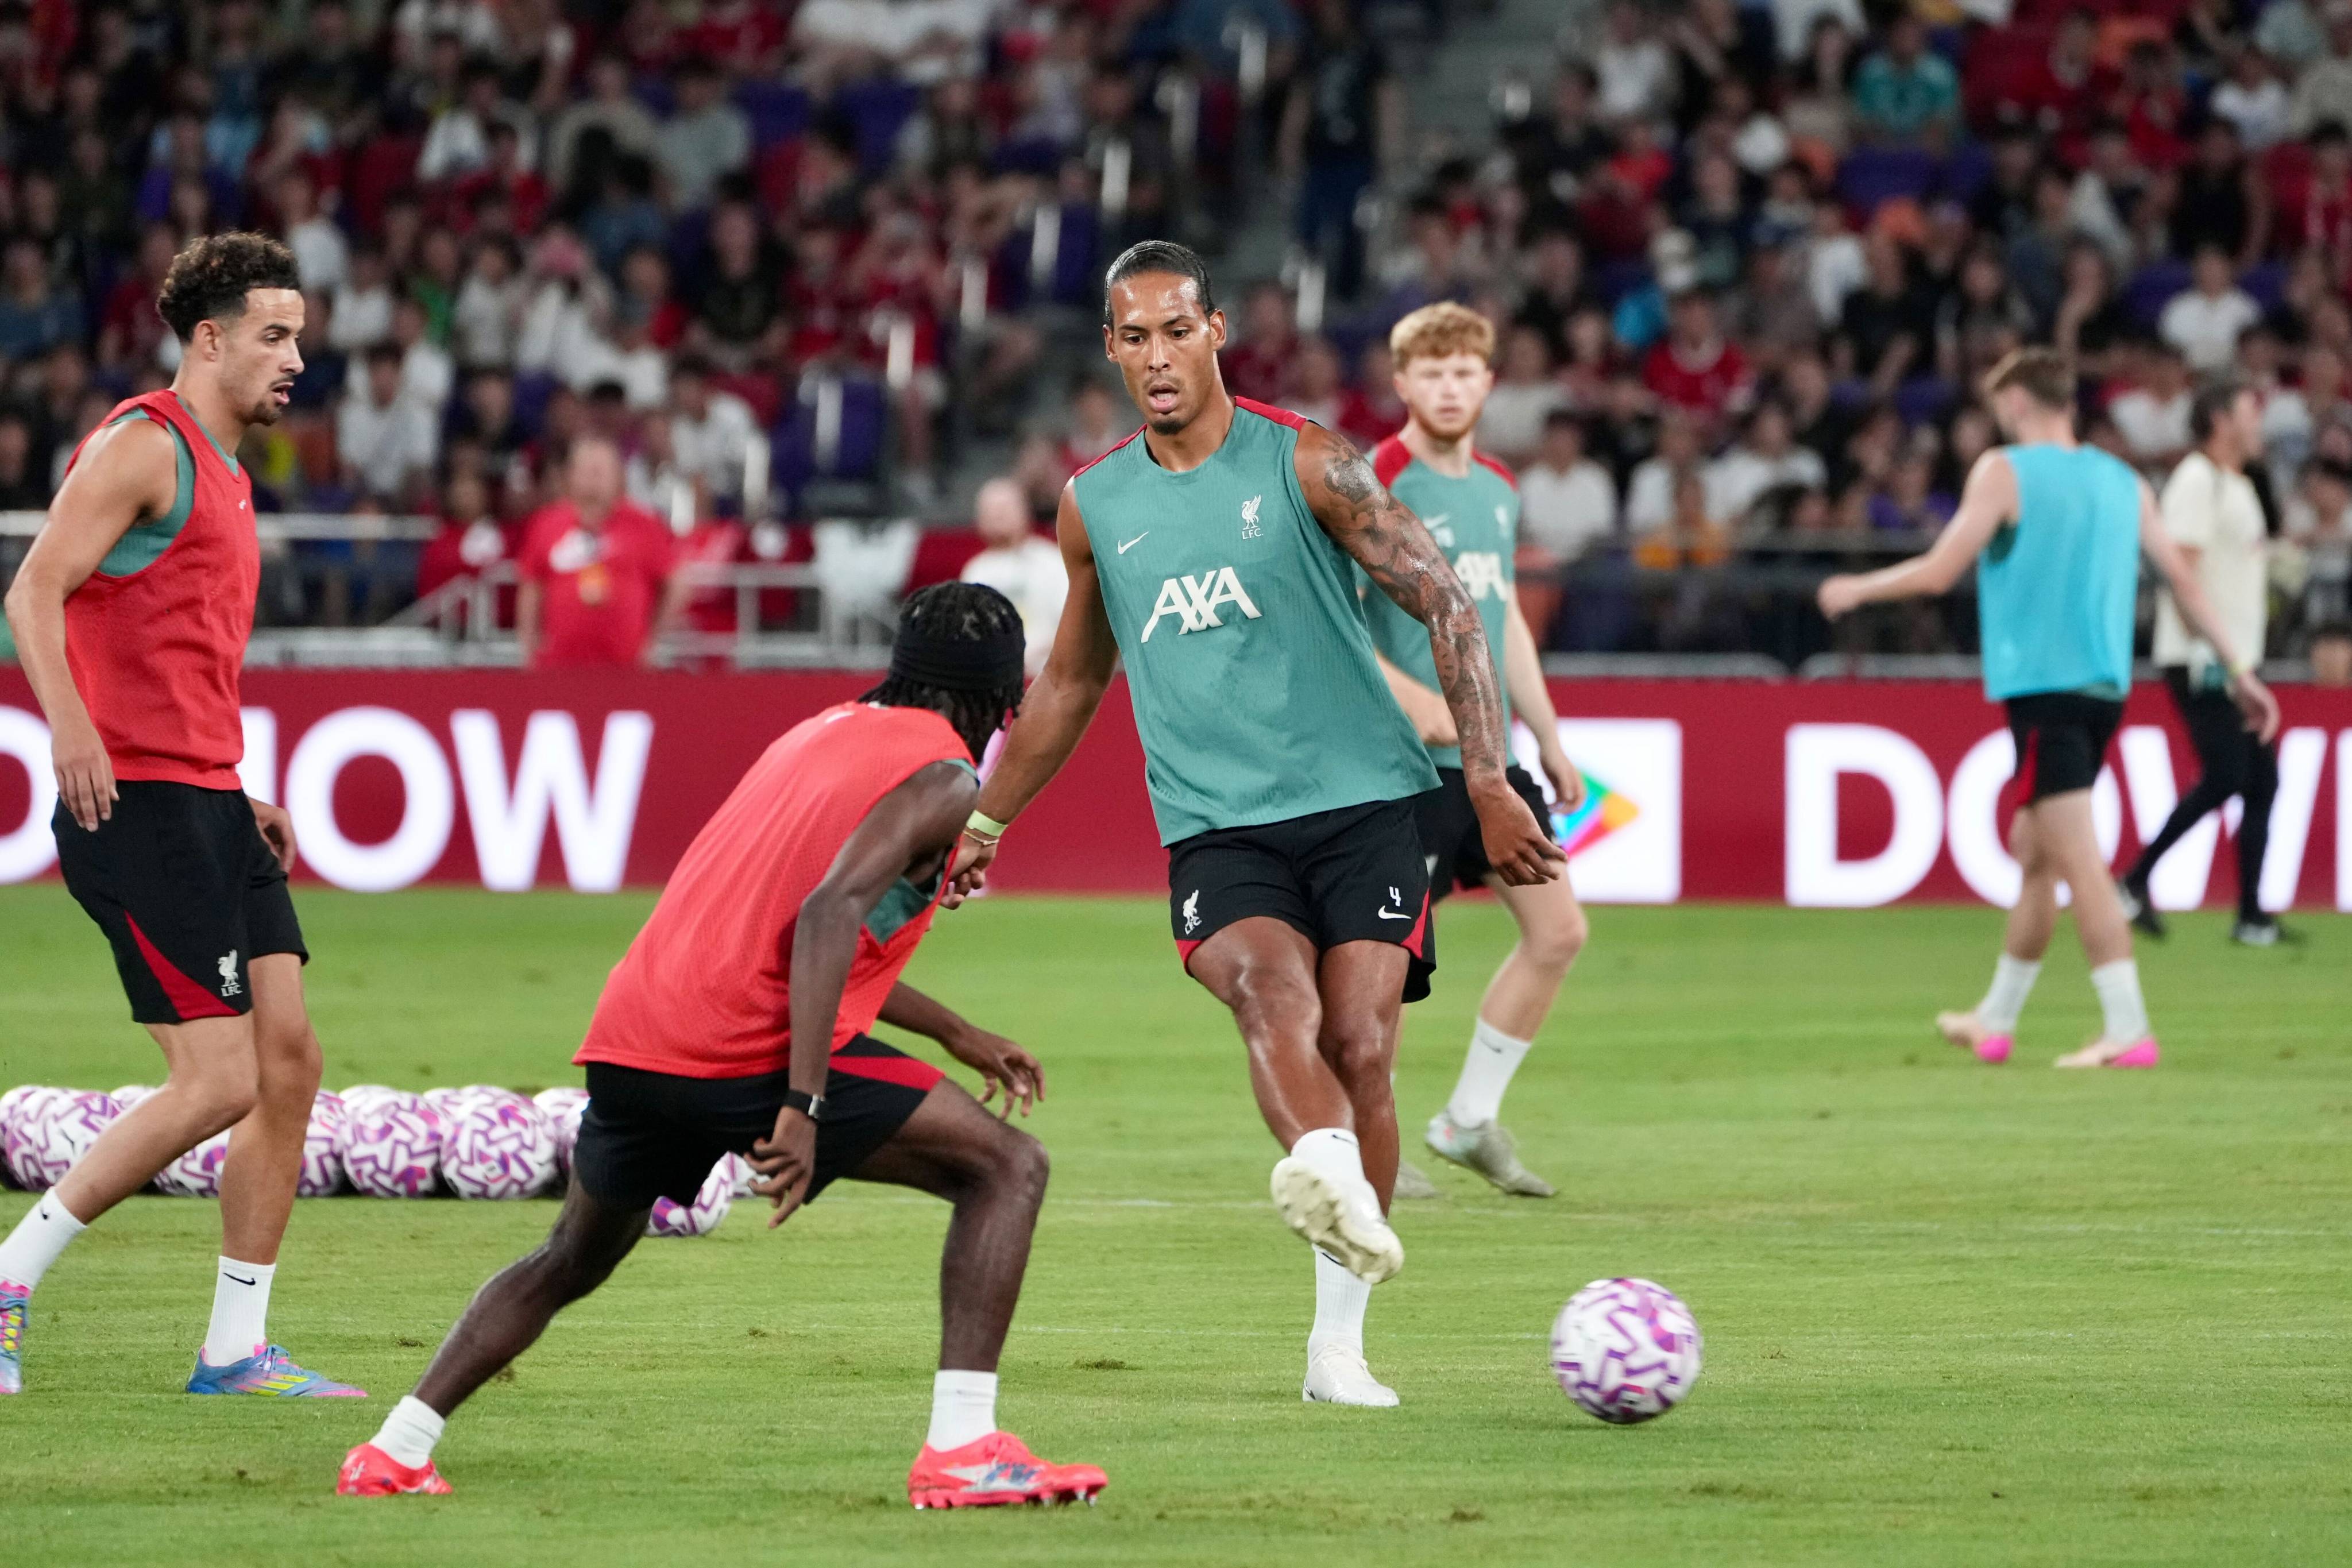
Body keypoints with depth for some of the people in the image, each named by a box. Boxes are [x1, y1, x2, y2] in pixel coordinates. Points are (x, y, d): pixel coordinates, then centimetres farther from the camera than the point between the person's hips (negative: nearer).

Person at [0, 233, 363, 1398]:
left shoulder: (222, 472, 21)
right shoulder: (144, 444, -8)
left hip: (207, 803, 10)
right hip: (134, 801, -10)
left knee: (288, 1060, 4)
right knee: (219, 1082, -12)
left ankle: (236, 1347, 9)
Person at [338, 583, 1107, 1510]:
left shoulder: (822, 734, 24)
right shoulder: (943, 777, -2)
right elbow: (828, 914, -18)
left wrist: (959, 1036, 41)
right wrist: (802, 1109, -23)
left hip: (631, 1035, 8)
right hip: (747, 1051, -8)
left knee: (571, 1261, 30)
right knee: (1005, 1167, 1)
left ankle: (394, 1453, 22)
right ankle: (961, 1451, -10)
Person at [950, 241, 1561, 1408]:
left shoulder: (1306, 465, -1)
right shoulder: (1094, 506, 11)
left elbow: (1446, 604, -1)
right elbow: (1071, 680, 27)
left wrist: (1489, 784, -9)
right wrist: (984, 820, 29)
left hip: (1360, 800, -1)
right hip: (1216, 828, 1)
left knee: (1358, 1051, -10)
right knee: (1274, 992, -29)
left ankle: (1339, 1341, 3)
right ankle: (1332, 1184, -58)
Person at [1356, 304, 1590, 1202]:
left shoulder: (1497, 490, 13)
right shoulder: (1375, 487, -11)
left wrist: (1549, 739, 23)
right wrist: (1413, 700, -26)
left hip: (1488, 755, 8)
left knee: (1558, 931, 6)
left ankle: (1471, 1119, 19)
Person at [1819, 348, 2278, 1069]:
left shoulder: (2004, 472, -6)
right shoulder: (2124, 482, 12)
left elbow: (1938, 572, -9)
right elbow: (2183, 580, 9)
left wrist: (1856, 590, 7)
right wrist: (2238, 669, 13)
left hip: (2040, 681, -7)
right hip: (2105, 686, 7)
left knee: (2077, 858, -10)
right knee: (2034, 851, 18)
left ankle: (2128, 1030, -17)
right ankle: (1995, 1021, 28)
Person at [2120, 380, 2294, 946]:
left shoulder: (2238, 486, 19)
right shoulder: (2198, 481, -11)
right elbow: (2182, 569, -19)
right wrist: (2205, 644, -24)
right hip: (2203, 662, -10)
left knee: (2261, 782, 5)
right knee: (2224, 778, -16)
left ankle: (2252, 916, 7)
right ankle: (2136, 882, -8)